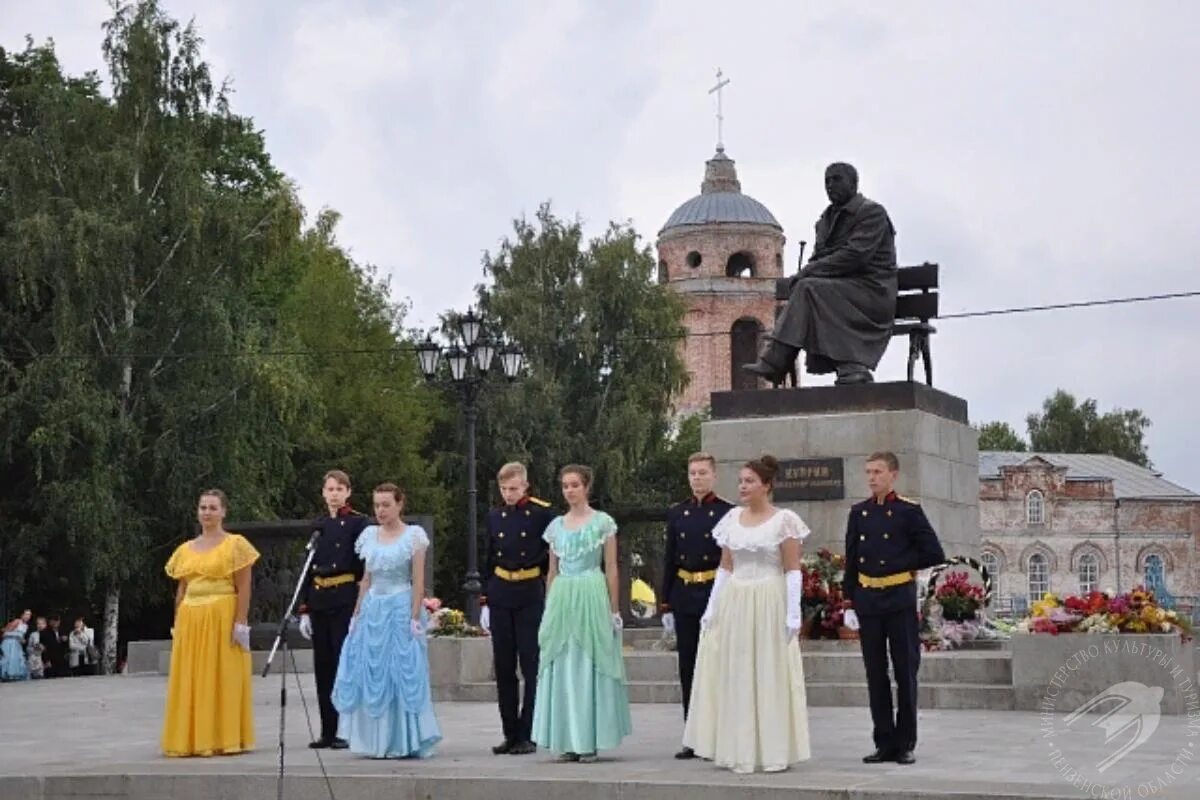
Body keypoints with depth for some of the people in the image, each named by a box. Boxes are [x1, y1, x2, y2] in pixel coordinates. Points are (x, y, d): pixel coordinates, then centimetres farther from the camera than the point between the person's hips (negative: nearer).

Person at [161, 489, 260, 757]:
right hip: (190, 620, 5)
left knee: (223, 679, -3)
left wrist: (240, 622, -14)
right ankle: (193, 740, 12)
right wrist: (177, 624, 10)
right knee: (190, 681, 6)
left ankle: (225, 739, 3)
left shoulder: (235, 544, -1)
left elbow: (244, 588, -6)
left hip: (223, 618, -5)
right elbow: (181, 590, 16)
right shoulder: (185, 549, 15)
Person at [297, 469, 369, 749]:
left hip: (345, 600, -5)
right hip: (319, 601, 5)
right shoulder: (317, 525, 13)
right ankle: (327, 731, 12)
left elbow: (363, 567, -6)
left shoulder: (358, 522, -2)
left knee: (344, 663, -5)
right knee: (323, 665, 7)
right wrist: (304, 609, 9)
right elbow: (308, 568, 14)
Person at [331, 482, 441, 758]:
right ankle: (378, 741, 13)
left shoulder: (414, 535, -3)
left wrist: (415, 618, -12)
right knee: (371, 676, 4)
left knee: (402, 676, -4)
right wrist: (357, 613, 12)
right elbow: (367, 579, 16)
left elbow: (418, 582, -5)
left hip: (401, 609, -5)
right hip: (373, 609, 5)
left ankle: (404, 742, 5)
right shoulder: (369, 535, 11)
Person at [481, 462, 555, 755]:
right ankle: (510, 734, 15)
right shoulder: (494, 516, 10)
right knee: (504, 669, 7)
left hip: (530, 596, -5)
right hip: (500, 597, 5)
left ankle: (527, 735, 2)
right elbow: (490, 560, 15)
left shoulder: (543, 513, -4)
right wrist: (485, 601, 12)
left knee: (531, 667, -3)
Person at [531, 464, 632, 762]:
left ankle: (589, 741, 5)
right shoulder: (556, 525, 12)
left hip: (592, 598, -4)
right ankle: (568, 741, 9)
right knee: (562, 668, 3)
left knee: (589, 667, -2)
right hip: (561, 600, 4)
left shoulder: (603, 522, 1)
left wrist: (613, 610, -3)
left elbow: (611, 569, 0)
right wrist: (549, 610, 12)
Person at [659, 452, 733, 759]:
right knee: (688, 668, 7)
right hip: (684, 596, 4)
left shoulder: (728, 513, -2)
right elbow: (669, 559, 12)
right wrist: (665, 604, 8)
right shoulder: (677, 513, 11)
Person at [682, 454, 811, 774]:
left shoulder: (783, 520, -4)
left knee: (770, 675, -1)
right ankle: (738, 750, 15)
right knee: (734, 676, 6)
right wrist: (711, 607, 7)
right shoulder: (732, 519, 9)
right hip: (733, 603, 5)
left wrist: (793, 615, -13)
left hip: (769, 605, -5)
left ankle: (774, 751, 8)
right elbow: (725, 568, 12)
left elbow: (793, 570, -7)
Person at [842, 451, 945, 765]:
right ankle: (885, 743, 14)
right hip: (867, 602, 4)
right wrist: (850, 602, 7)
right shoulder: (858, 513, 10)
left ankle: (906, 744, 8)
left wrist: (898, 564, -3)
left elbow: (934, 554, -4)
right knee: (875, 675, 7)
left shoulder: (909, 511, -2)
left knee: (905, 673, 1)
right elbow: (851, 562, 11)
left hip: (900, 601, -4)